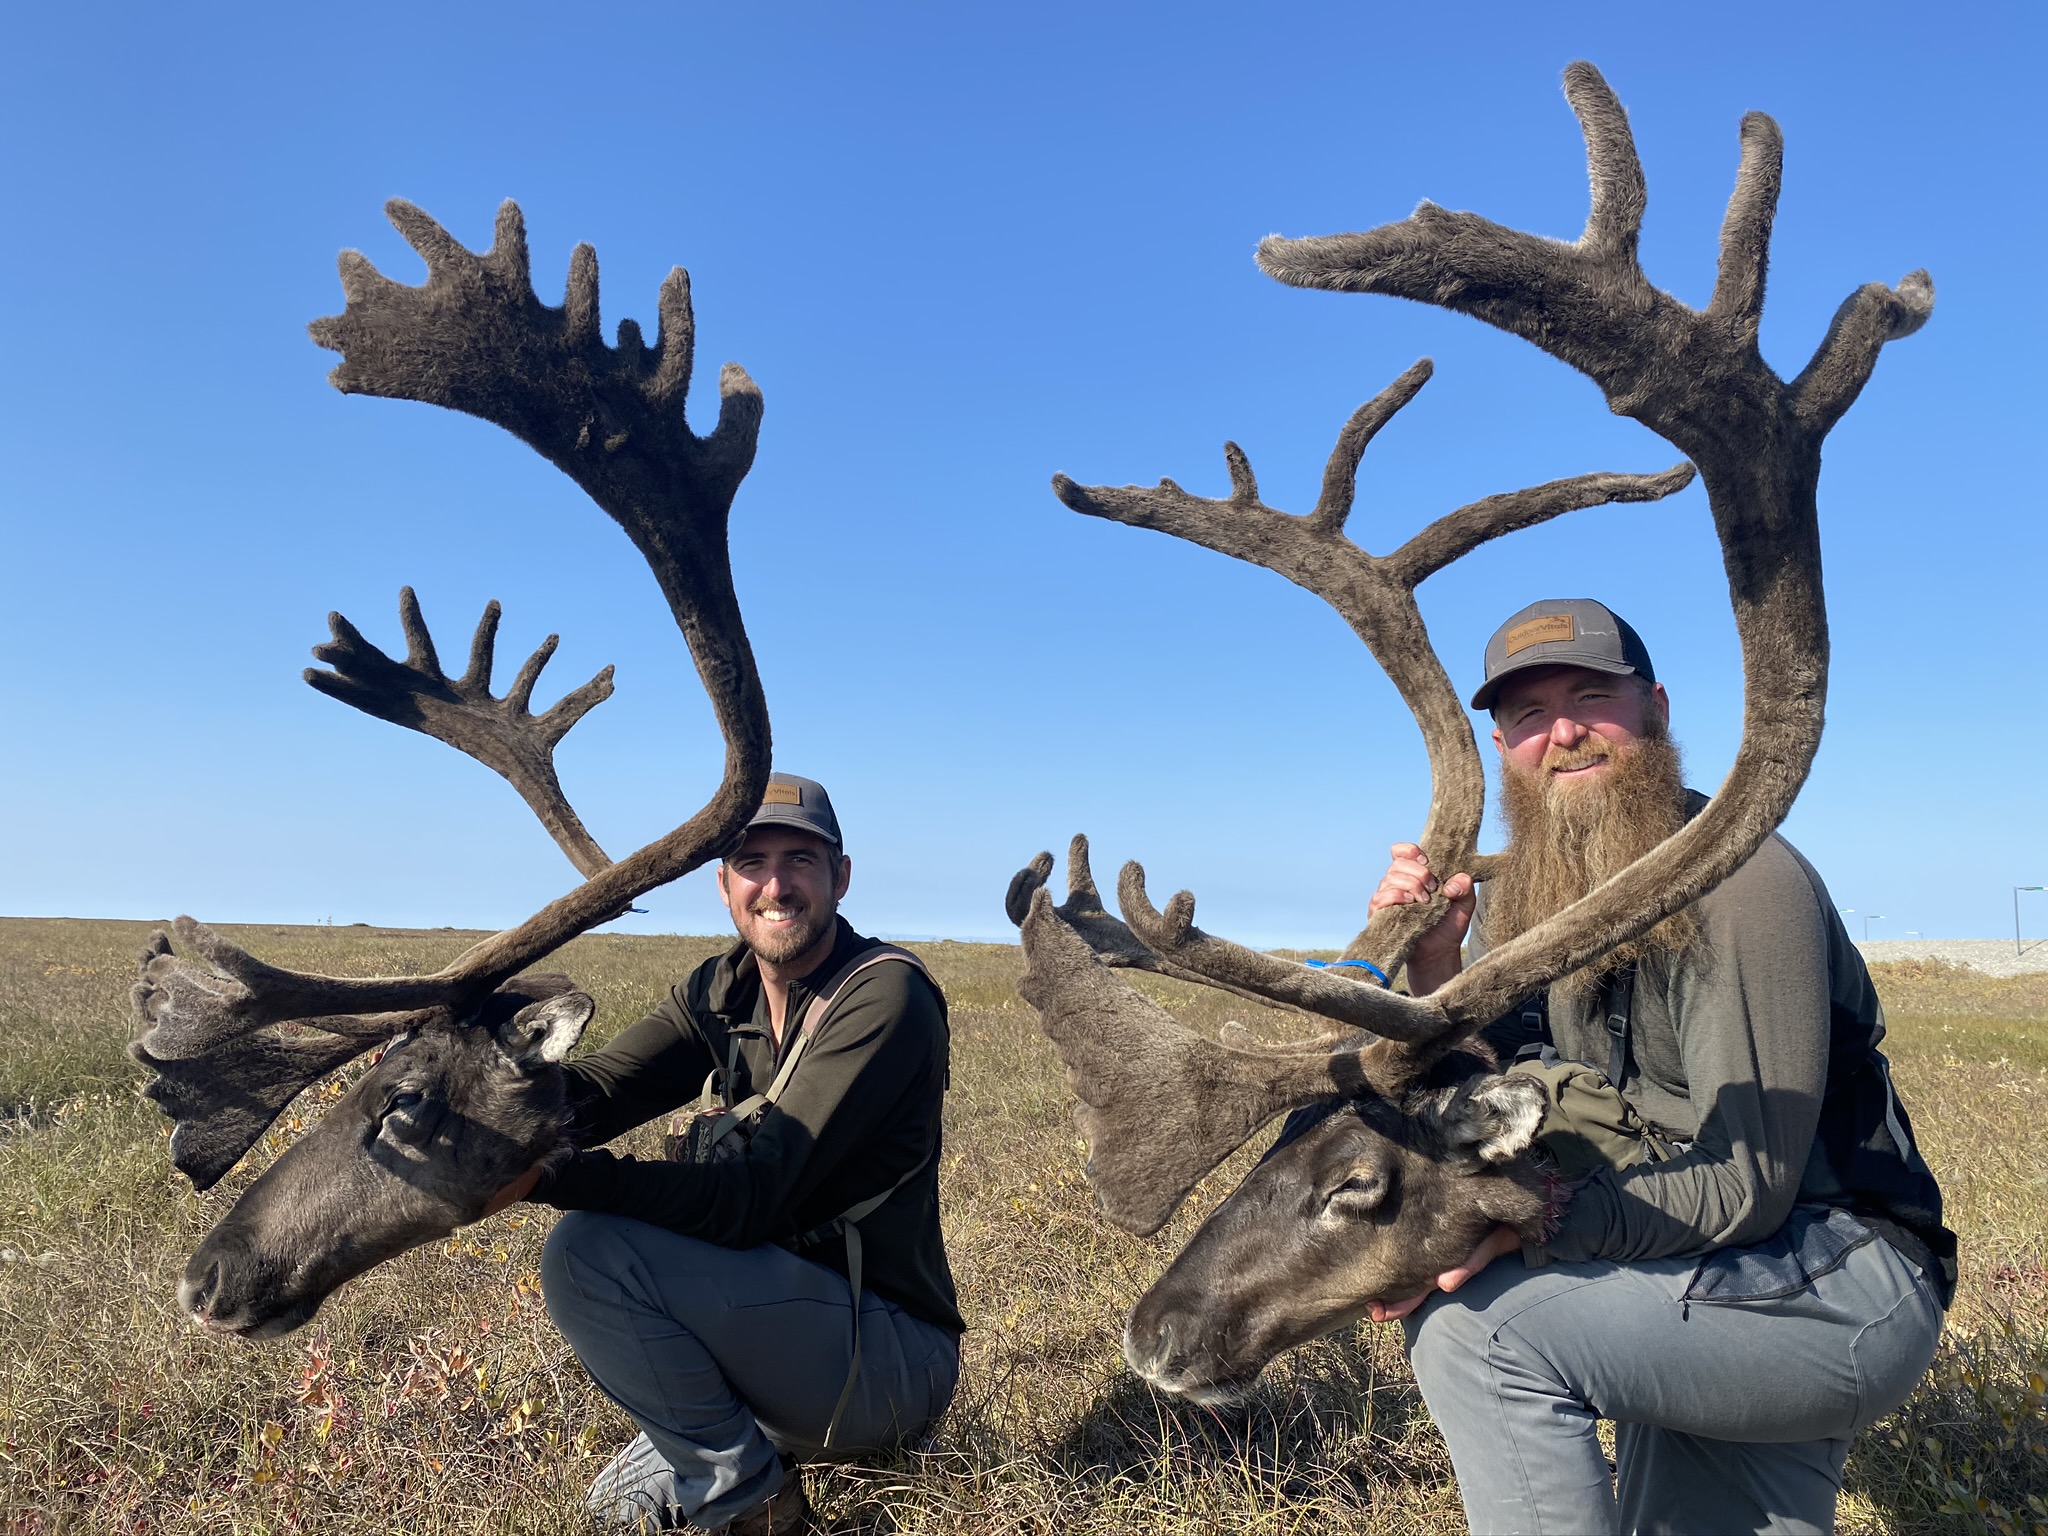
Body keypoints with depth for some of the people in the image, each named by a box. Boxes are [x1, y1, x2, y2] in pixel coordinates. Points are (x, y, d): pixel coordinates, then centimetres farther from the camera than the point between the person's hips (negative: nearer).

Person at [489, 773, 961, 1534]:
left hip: (892, 1355, -8)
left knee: (589, 1249, -19)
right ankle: (689, 1443, 15)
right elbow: (599, 1090, -10)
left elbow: (755, 1198, -25)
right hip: (782, 1318, 8)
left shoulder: (886, 992, -19)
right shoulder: (719, 992, 5)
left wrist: (549, 1176, -33)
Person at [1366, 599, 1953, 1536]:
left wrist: (1520, 1227, -33)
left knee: (1476, 1323, -25)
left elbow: (1746, 1188, -24)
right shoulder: (1522, 900, 2)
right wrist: (1433, 969, -17)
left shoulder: (1739, 880, -21)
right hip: (1692, 1299, 7)